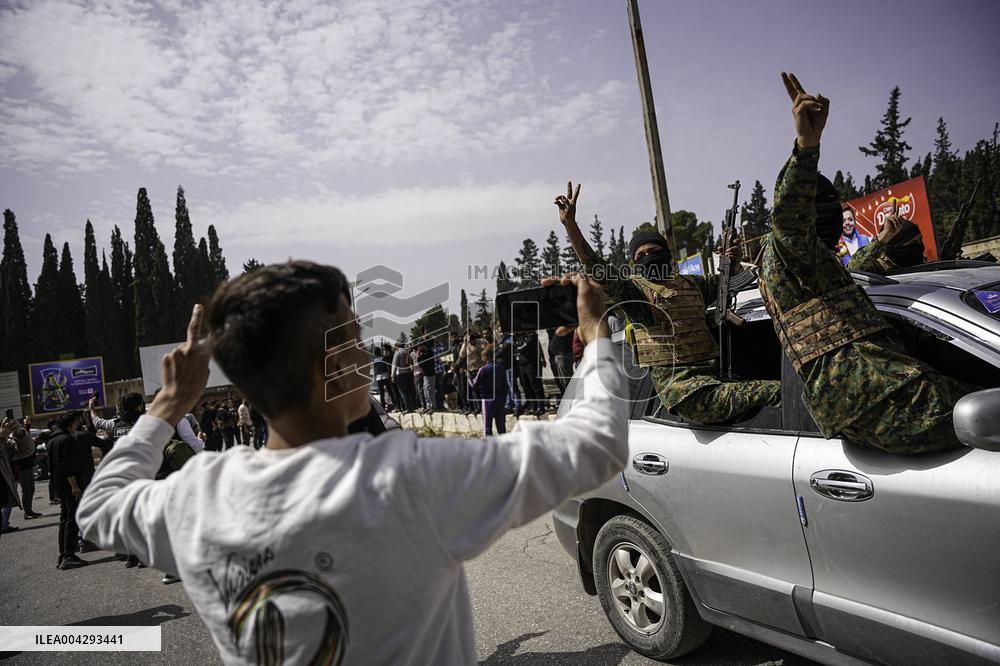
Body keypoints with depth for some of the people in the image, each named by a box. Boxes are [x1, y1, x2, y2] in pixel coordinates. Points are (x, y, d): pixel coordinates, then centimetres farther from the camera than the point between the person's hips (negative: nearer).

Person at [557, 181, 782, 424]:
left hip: (712, 366, 8)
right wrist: (570, 224, -19)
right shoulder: (632, 288, 6)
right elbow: (596, 268, -9)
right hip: (672, 375, -8)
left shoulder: (691, 283, 25)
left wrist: (733, 263, 18)